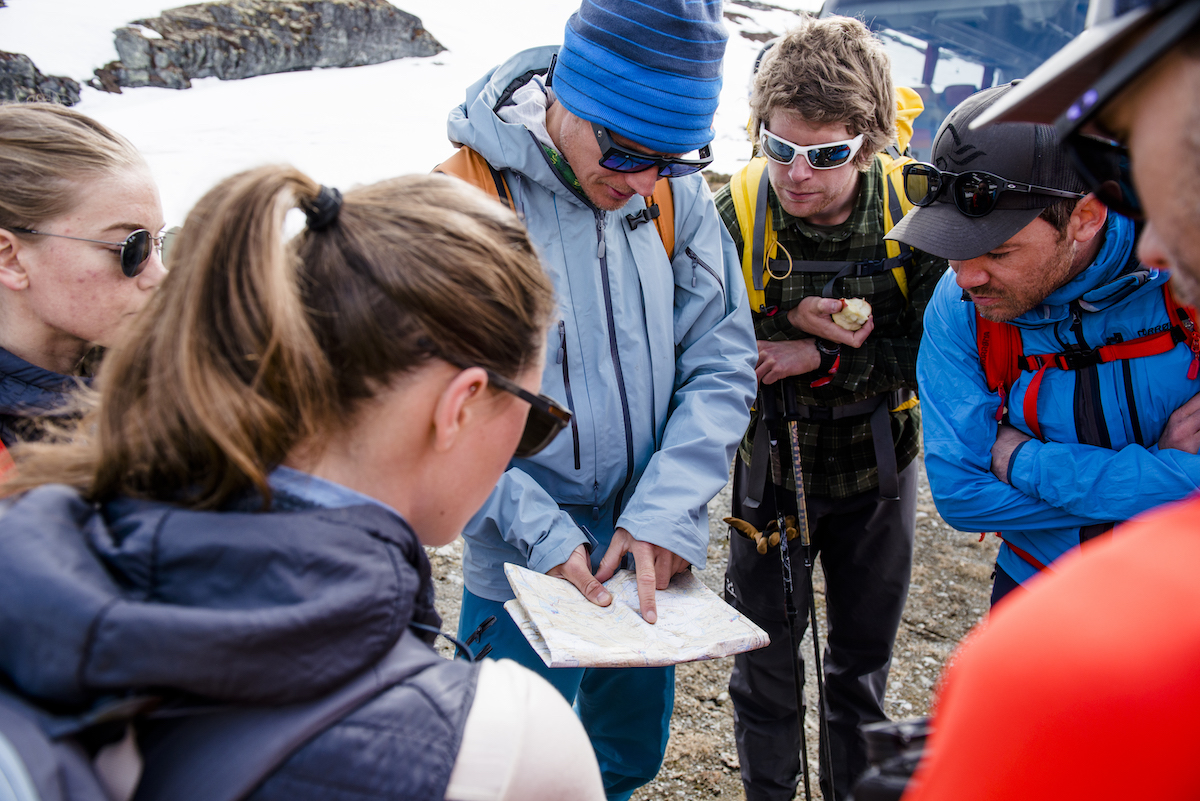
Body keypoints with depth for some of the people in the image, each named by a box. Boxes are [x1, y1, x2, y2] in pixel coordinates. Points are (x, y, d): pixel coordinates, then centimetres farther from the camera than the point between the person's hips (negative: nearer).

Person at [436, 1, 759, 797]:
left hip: (649, 553, 4)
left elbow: (722, 361, -5)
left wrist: (666, 510, -16)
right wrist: (541, 532, -20)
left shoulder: (674, 190, -7)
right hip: (524, 565, -4)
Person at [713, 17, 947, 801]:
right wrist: (791, 320, -29)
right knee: (766, 657, 12)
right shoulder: (734, 213, -18)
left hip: (877, 470, 1)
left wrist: (821, 358, -26)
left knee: (864, 660, 19)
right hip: (771, 466, -1)